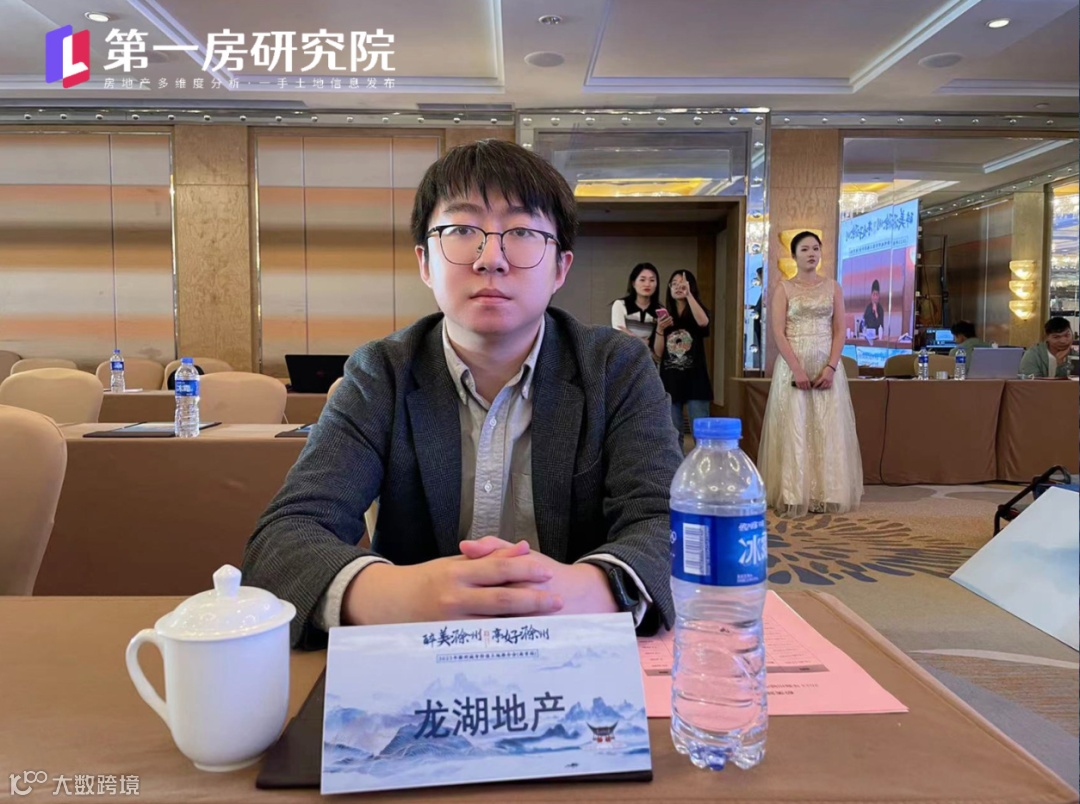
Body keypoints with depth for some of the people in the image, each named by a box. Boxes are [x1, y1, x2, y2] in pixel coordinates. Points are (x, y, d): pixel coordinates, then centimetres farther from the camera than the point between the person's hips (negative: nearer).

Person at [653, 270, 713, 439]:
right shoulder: (664, 316, 11)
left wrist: (688, 294, -23)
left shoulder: (698, 312, 5)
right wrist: (660, 329, -8)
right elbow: (658, 353, 7)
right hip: (670, 381, 3)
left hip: (694, 380, -3)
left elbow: (703, 322, -22)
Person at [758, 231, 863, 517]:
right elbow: (778, 333, -5)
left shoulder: (832, 287, 11)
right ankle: (793, 496, 1)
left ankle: (827, 495, 7)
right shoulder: (784, 289, 3)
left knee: (828, 429, 0)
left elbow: (839, 331, 5)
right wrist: (797, 369, -16)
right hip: (792, 365, -2)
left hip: (827, 366, 2)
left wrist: (831, 367, -10)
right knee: (793, 429, -4)